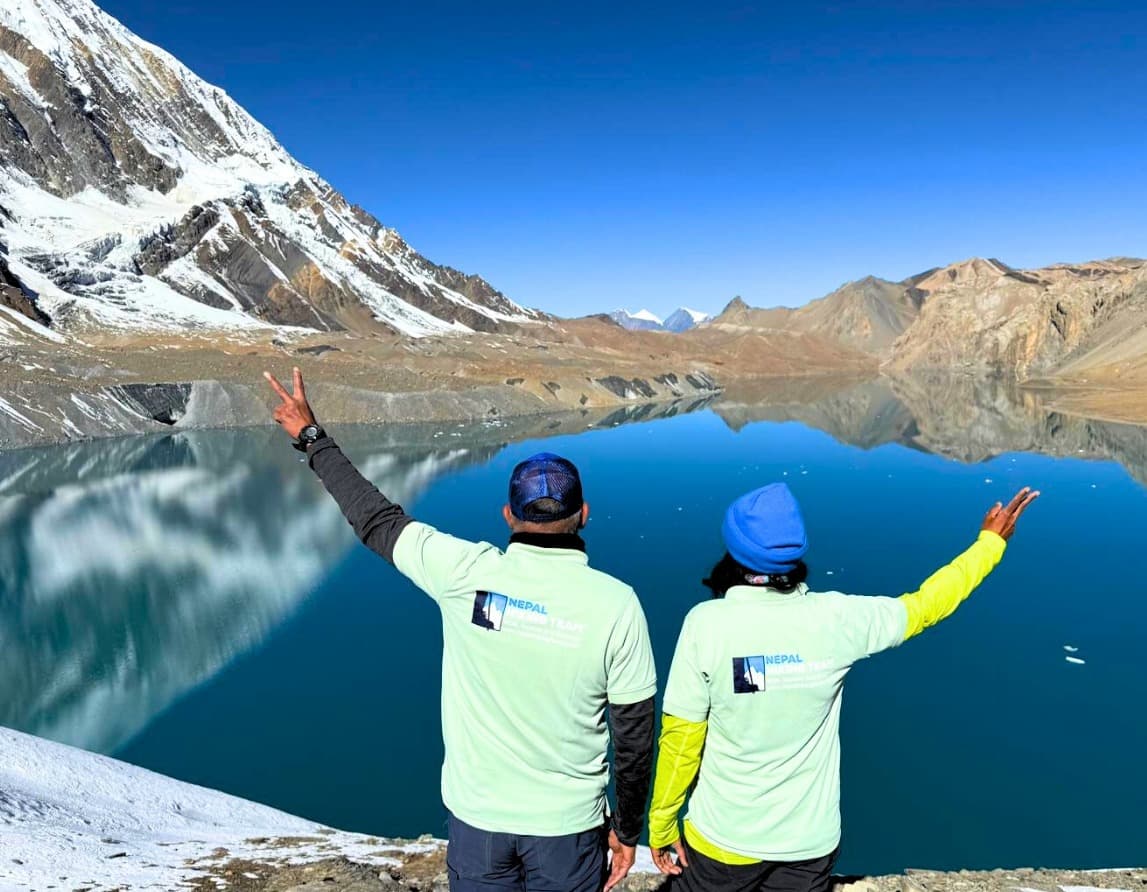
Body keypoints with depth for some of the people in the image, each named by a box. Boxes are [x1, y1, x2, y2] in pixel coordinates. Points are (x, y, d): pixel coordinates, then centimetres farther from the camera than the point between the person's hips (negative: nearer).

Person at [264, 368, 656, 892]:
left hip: (477, 813, 2)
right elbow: (634, 732, -10)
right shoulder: (617, 604, -19)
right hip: (566, 824, -1)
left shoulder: (465, 573, -18)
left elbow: (376, 520, -3)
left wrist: (312, 437, 9)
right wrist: (627, 829, 6)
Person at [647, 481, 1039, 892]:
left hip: (723, 838, -2)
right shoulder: (837, 619, -13)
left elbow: (681, 737, -15)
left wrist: (661, 826, 0)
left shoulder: (706, 623, -21)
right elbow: (923, 607, 4)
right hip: (810, 840, 3)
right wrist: (990, 542, 18)